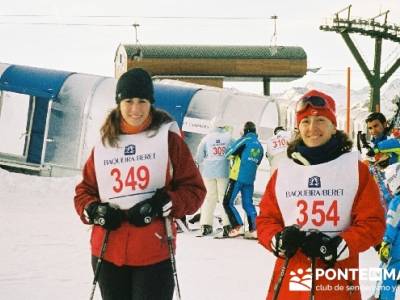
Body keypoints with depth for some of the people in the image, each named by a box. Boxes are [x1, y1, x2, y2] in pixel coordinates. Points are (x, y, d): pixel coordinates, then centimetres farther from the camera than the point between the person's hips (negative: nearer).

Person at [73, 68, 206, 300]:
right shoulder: (104, 144, 9)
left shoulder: (167, 139, 0)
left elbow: (194, 189, -1)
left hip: (154, 254, -4)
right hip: (108, 253, 4)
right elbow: (84, 191, 15)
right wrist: (95, 212, -7)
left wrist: (161, 206, -17)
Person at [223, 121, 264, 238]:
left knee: (228, 202, 0)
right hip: (250, 179, 6)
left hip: (237, 177, -6)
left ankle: (237, 226, -11)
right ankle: (253, 229, 3)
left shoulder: (245, 140, -7)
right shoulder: (260, 146, 12)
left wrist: (232, 156, 16)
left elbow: (229, 153, -6)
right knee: (248, 204, 12)